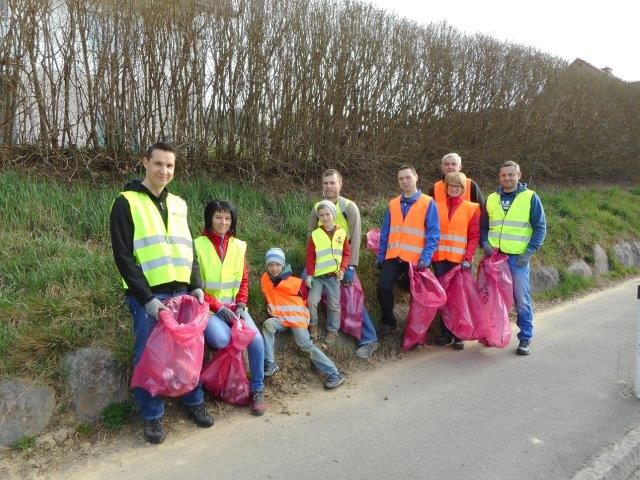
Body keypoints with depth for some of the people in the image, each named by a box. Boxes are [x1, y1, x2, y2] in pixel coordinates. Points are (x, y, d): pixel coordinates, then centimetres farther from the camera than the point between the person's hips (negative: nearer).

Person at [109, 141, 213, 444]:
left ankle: (193, 402, 30)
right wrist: (147, 299, -15)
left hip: (182, 293, 5)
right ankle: (151, 415, 21)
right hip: (147, 296, -5)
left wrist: (196, 285, 3)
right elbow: (123, 256, -9)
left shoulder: (177, 204, 13)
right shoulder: (126, 202, -5)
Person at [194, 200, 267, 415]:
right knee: (221, 339, -32)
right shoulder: (198, 246, -7)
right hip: (208, 308, -4)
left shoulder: (239, 246, 7)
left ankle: (257, 390, 0)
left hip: (234, 305, 4)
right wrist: (218, 308, -14)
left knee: (256, 338, -20)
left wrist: (241, 305, -5)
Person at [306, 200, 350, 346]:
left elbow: (346, 253, 7)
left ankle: (332, 330, 23)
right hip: (317, 276, -1)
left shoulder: (341, 234, 1)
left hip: (334, 276, 1)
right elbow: (310, 257, 0)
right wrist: (309, 275, -5)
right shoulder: (315, 235, -2)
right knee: (311, 300, -9)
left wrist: (342, 269, -6)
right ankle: (313, 325, 16)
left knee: (334, 304, 6)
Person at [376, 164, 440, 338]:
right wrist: (381, 255, 10)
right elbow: (385, 233, 14)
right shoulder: (393, 204, 10)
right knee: (383, 286, -12)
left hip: (416, 259, -3)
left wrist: (426, 257, -16)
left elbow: (433, 233, -7)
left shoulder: (428, 203, -3)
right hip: (393, 257, 3)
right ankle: (389, 323, 7)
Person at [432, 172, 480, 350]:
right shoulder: (437, 207, 9)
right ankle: (445, 332, 16)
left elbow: (474, 236, -1)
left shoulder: (471, 208, 4)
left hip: (460, 260, -2)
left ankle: (459, 335, 10)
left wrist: (468, 258, -12)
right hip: (440, 258, 2)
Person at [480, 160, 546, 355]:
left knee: (522, 300, 0)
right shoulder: (491, 199, 10)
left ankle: (525, 338, 12)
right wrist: (485, 243, -2)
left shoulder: (530, 197, -1)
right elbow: (483, 226, 16)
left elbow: (540, 227, -1)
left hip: (518, 258, -3)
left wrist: (529, 252, -10)